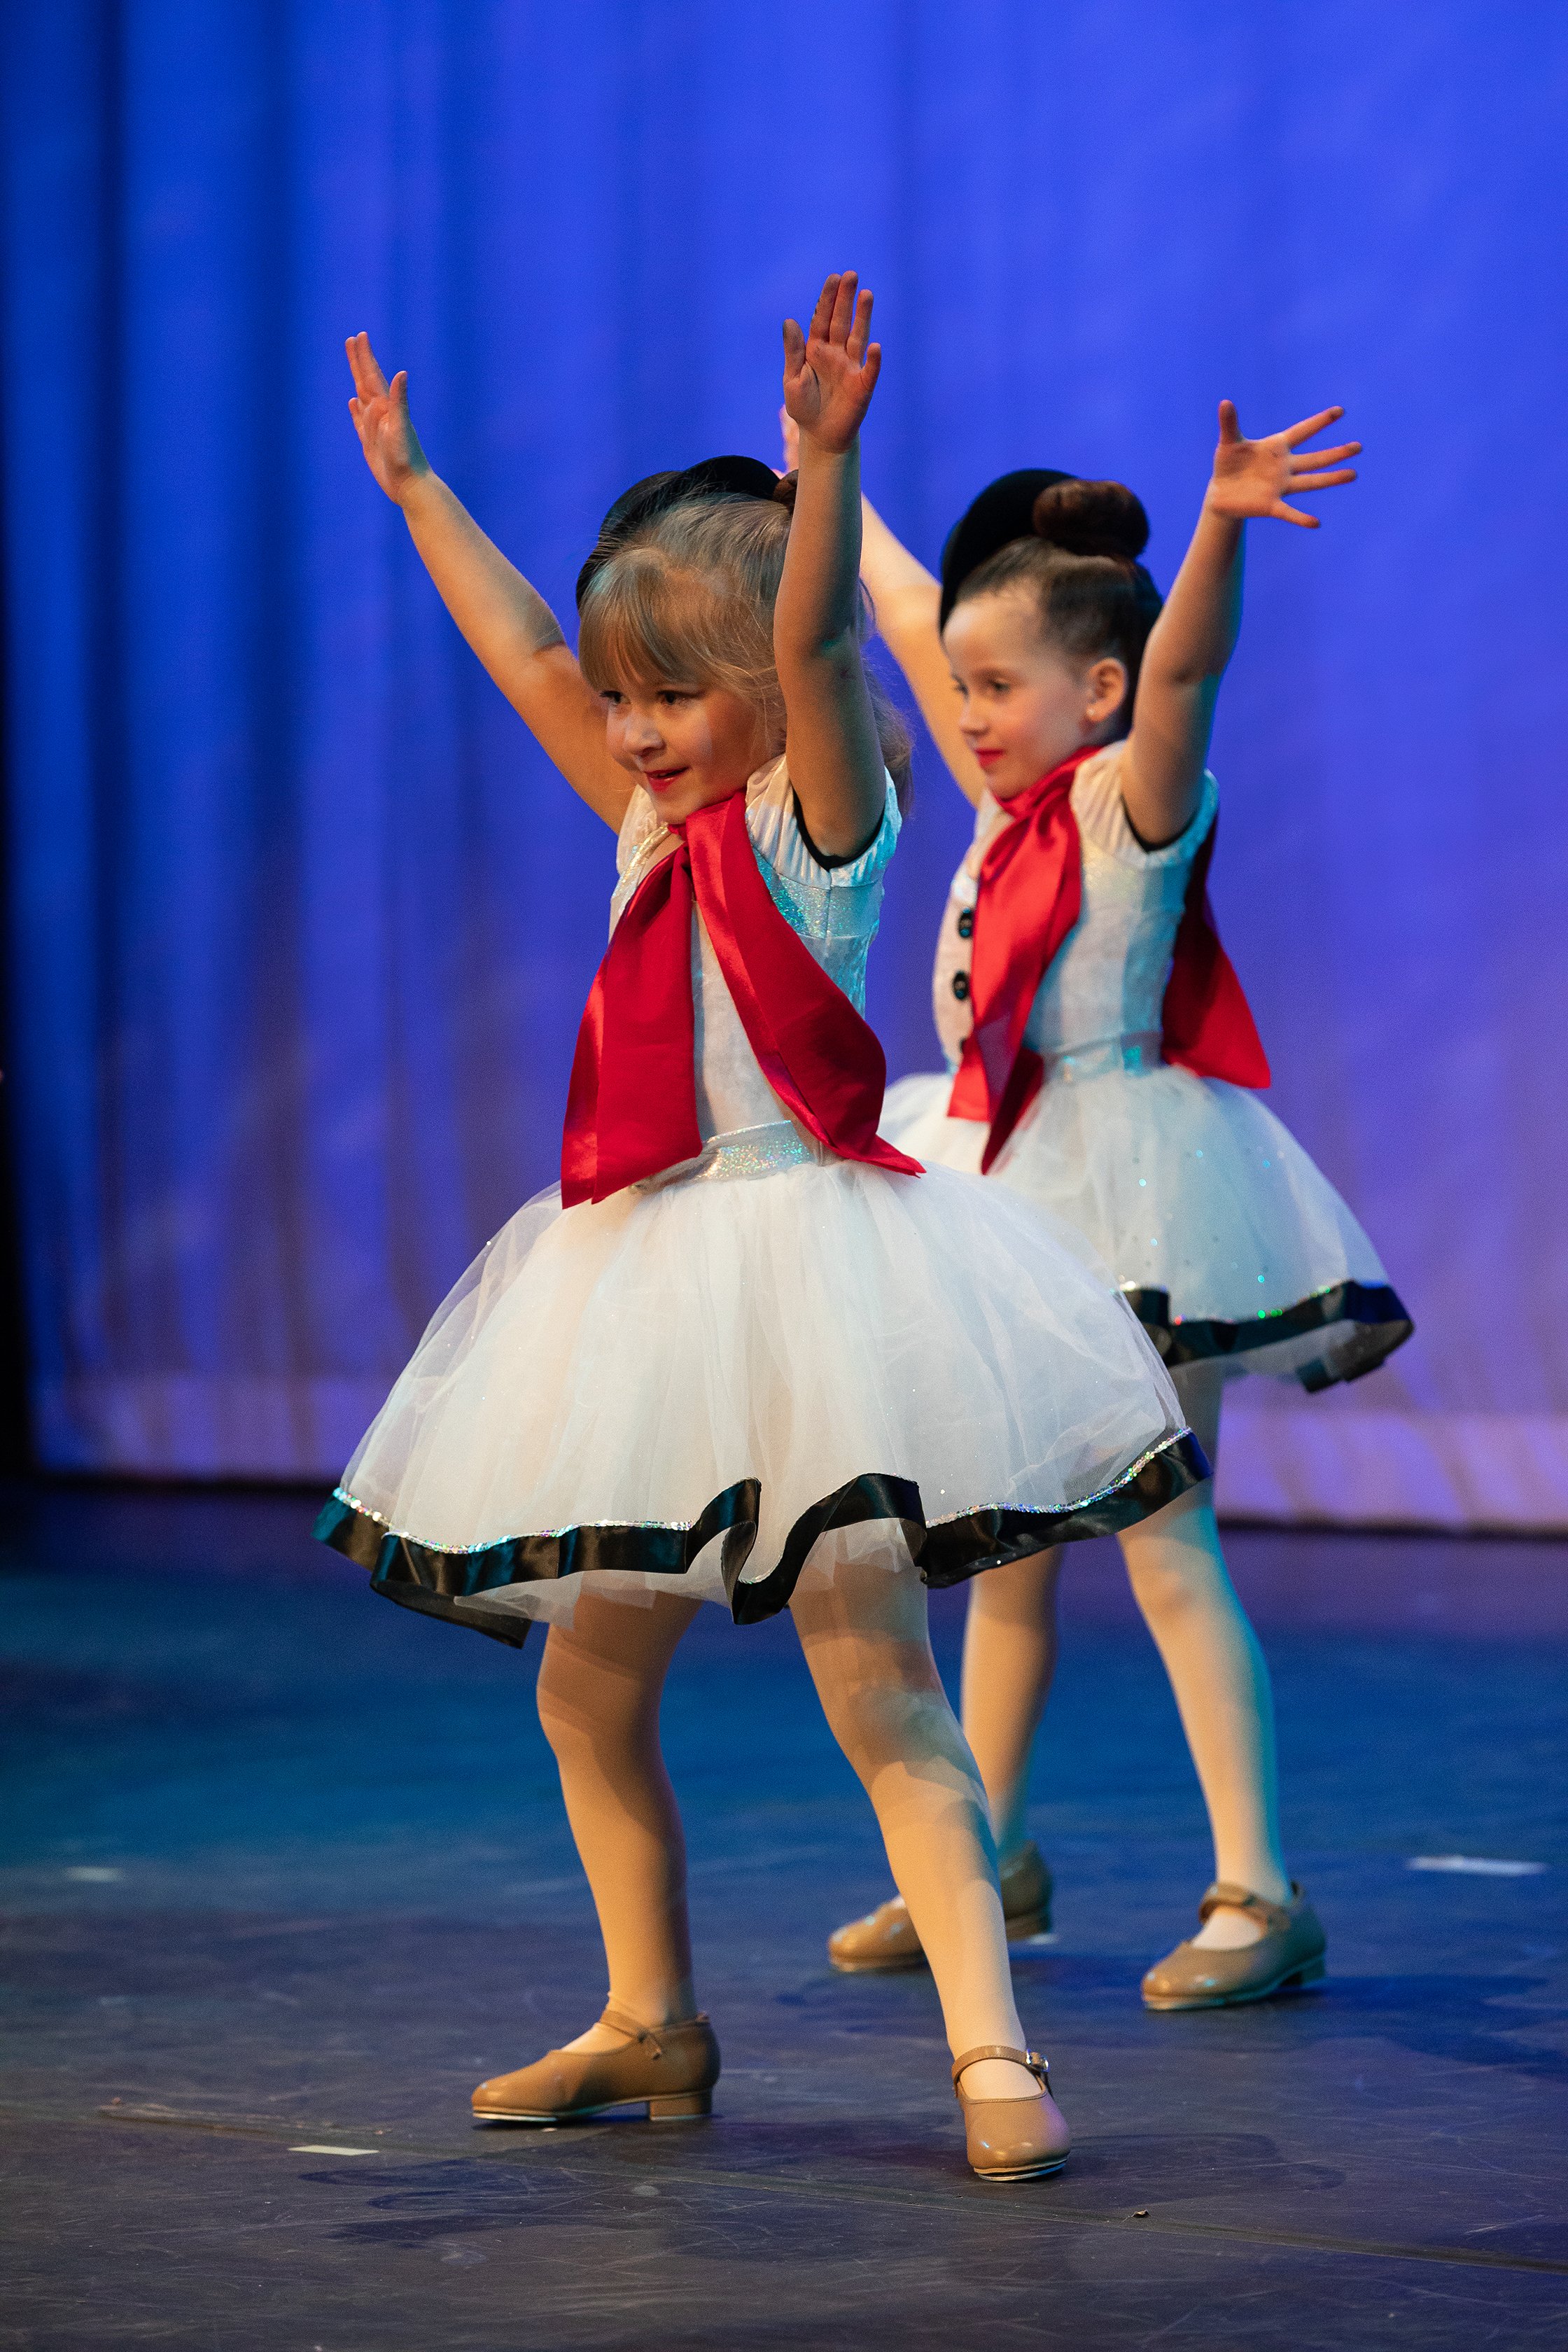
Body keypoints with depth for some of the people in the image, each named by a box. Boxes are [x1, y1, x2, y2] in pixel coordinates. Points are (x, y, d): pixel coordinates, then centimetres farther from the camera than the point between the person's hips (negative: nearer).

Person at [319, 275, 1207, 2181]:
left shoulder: (818, 813, -5)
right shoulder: (661, 822, 15)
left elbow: (812, 639, -23)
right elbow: (521, 650, 25)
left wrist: (829, 460, -37)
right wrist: (414, 485, 32)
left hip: (804, 1258, -8)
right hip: (648, 1289, 8)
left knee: (878, 1685, -14)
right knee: (587, 1684, 13)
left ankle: (991, 2053, -16)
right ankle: (650, 2024, 28)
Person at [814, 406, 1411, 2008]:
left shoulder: (1135, 793, -11)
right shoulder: (1012, 800, 11)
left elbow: (1182, 667, -32)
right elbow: (917, 623, 26)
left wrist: (1222, 522, -50)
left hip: (1126, 1193, -8)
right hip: (1004, 1186, 8)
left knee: (1162, 1544, -11)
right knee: (1003, 1547, 15)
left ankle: (1258, 1895, -10)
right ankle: (986, 1859, 27)